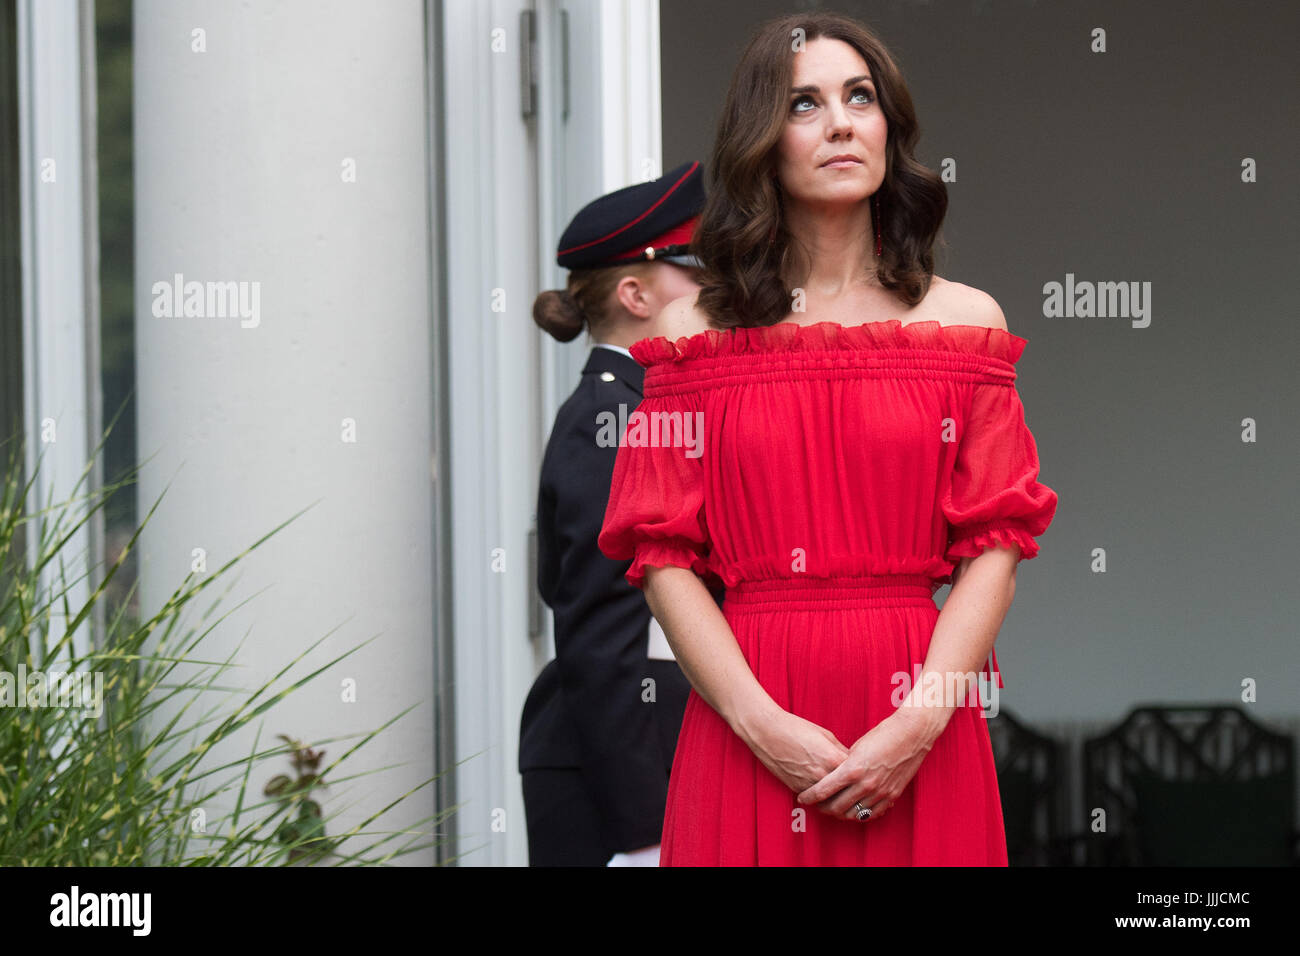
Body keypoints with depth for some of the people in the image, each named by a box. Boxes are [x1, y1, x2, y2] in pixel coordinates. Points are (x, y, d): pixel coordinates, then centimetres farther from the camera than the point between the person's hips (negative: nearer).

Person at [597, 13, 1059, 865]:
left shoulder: (963, 319, 8)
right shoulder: (699, 332, 6)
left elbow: (994, 548, 0)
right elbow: (664, 556, -1)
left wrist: (919, 722, -13)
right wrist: (764, 725, -14)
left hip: (920, 738, 1)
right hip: (746, 724, 0)